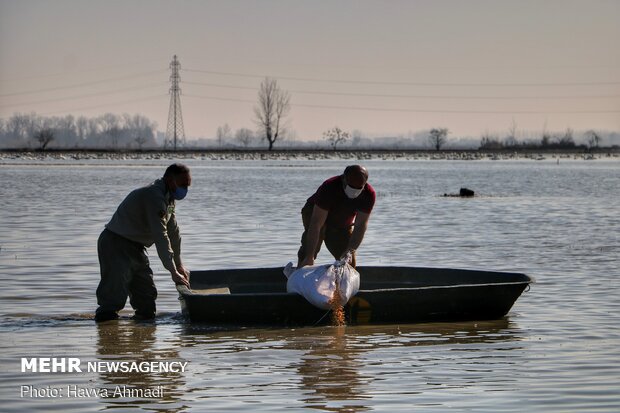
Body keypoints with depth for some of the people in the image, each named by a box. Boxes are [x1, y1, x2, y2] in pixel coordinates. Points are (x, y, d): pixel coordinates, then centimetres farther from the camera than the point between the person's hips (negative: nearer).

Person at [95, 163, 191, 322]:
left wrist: (179, 265, 22)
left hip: (135, 246, 10)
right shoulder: (154, 196, -24)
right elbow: (160, 236, -28)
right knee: (115, 294, -17)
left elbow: (174, 232, 18)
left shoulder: (169, 198, 9)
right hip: (115, 243, -10)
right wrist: (173, 271, -27)